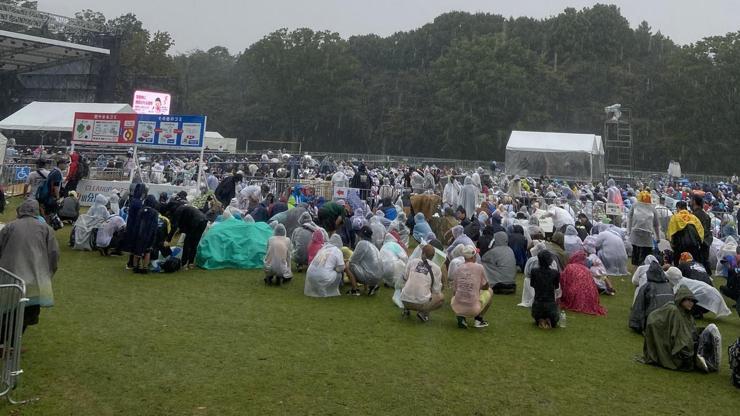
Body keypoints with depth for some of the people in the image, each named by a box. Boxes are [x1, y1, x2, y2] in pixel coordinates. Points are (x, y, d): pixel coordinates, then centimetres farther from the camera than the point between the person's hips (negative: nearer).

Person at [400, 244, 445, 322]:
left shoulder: (412, 261, 6)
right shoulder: (436, 268, 1)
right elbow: (436, 290, 5)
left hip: (405, 301, 3)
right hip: (421, 303, -3)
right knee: (441, 297, 23)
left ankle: (406, 309, 18)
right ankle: (423, 312, 2)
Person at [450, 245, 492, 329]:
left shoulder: (458, 269, 7)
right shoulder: (479, 267, -1)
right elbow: (486, 286, 13)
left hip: (457, 308, 2)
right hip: (474, 309, -2)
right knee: (489, 291, 25)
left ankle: (461, 317, 10)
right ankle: (478, 319, 16)